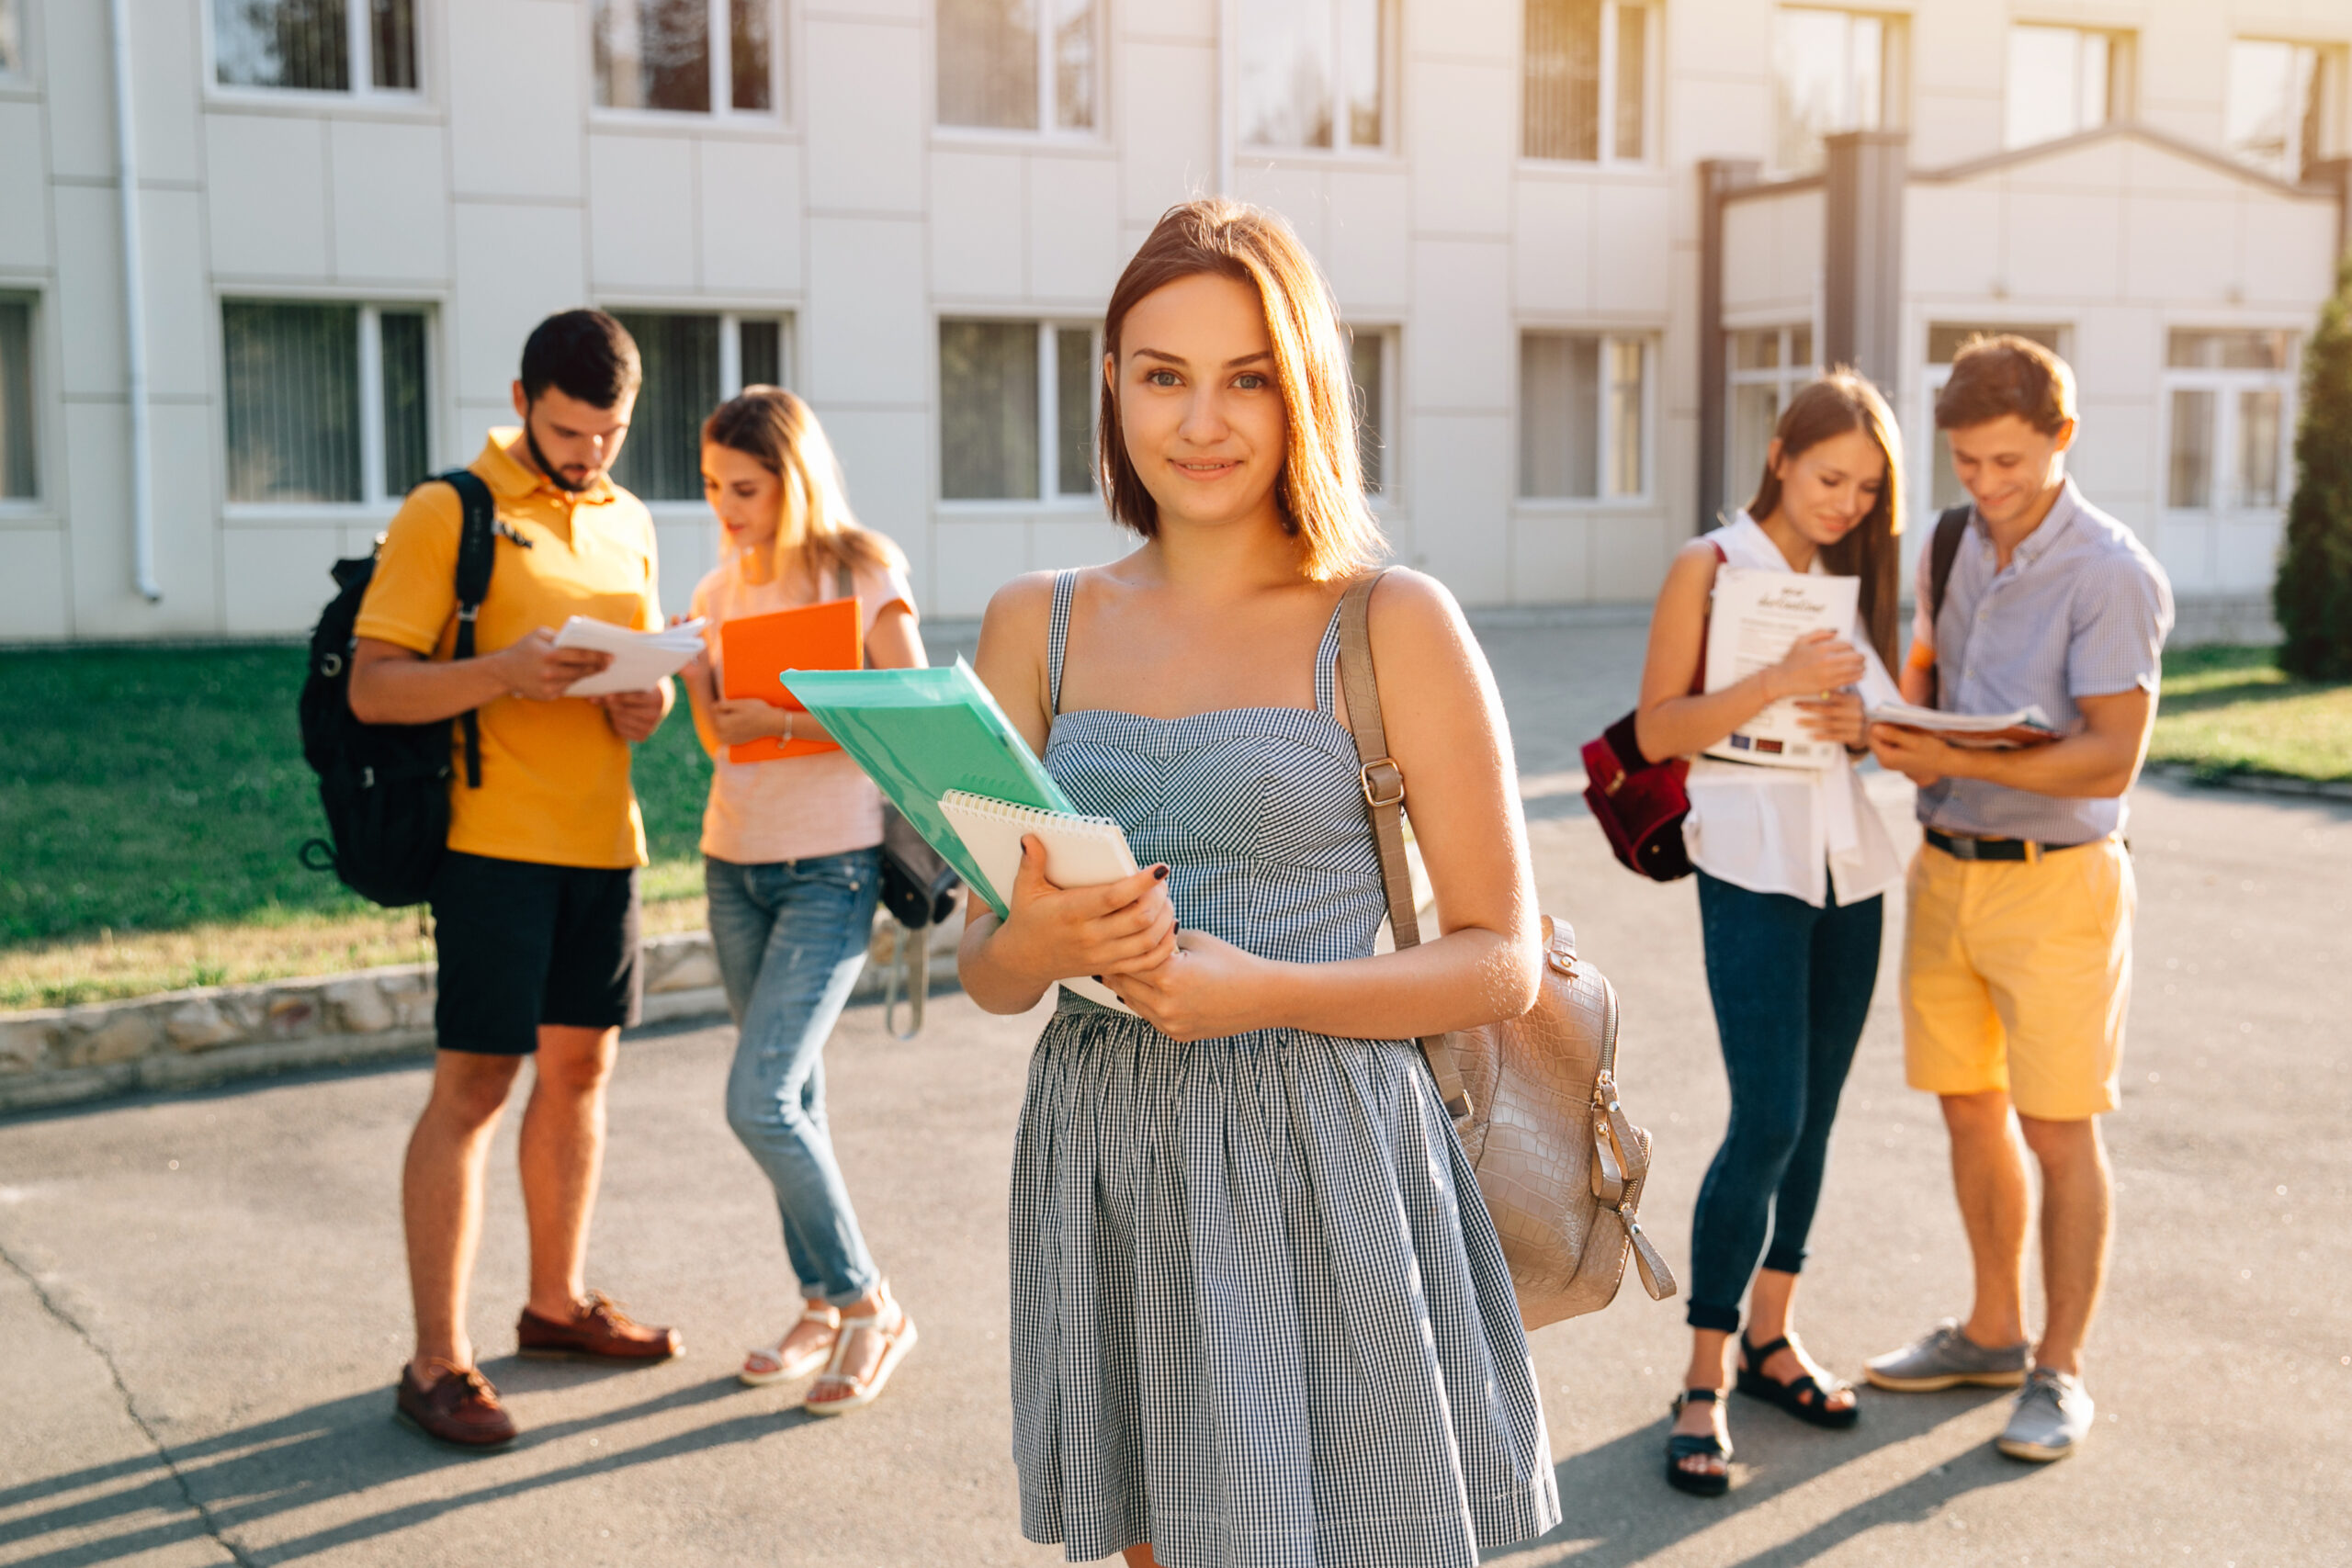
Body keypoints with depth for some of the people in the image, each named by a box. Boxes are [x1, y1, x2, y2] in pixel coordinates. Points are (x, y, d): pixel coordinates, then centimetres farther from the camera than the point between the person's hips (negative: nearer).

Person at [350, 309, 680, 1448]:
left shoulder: (628, 524, 14)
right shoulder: (446, 513, -6)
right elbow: (372, 687, -11)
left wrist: (647, 702, -4)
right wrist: (502, 672, -26)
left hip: (603, 839, 7)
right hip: (495, 840, -7)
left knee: (581, 1065, 14)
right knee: (473, 1087, -5)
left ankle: (558, 1301, 28)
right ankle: (436, 1362, 1)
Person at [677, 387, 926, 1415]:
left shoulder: (863, 570, -7)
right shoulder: (719, 589, 9)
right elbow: (719, 737, 7)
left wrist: (786, 720, -21)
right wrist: (692, 671, -11)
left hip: (833, 866, -6)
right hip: (735, 864, 6)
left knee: (759, 1100, -14)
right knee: (792, 1098, 11)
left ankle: (868, 1306, 2)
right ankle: (823, 1304, 24)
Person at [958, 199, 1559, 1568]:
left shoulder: (1395, 625, -5)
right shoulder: (1036, 626, 7)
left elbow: (1503, 959, -3)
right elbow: (988, 973, 9)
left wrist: (1266, 990, -17)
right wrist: (1039, 943, -14)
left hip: (1328, 1169, -3)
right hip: (1107, 1170, 4)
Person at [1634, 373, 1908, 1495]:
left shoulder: (1856, 577, 12)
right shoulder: (1712, 567, -4)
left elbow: (1884, 719, 18)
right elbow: (1658, 730, -9)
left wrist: (1859, 722, -5)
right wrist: (1779, 681, -20)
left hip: (1851, 863, 6)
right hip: (1753, 863, -6)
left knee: (1814, 1115, 9)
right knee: (1767, 1120, -11)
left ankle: (1770, 1336, 23)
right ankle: (1702, 1381, -2)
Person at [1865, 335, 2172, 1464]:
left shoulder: (2109, 574, -15)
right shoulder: (1953, 549, 7)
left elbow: (2113, 758, -19)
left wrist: (1960, 761, -29)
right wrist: (1902, 739, -3)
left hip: (2054, 876, -6)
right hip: (1948, 863, 7)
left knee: (2056, 1128, 1)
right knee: (1968, 1107, 14)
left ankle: (2060, 1371, 14)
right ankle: (1993, 1332, 29)